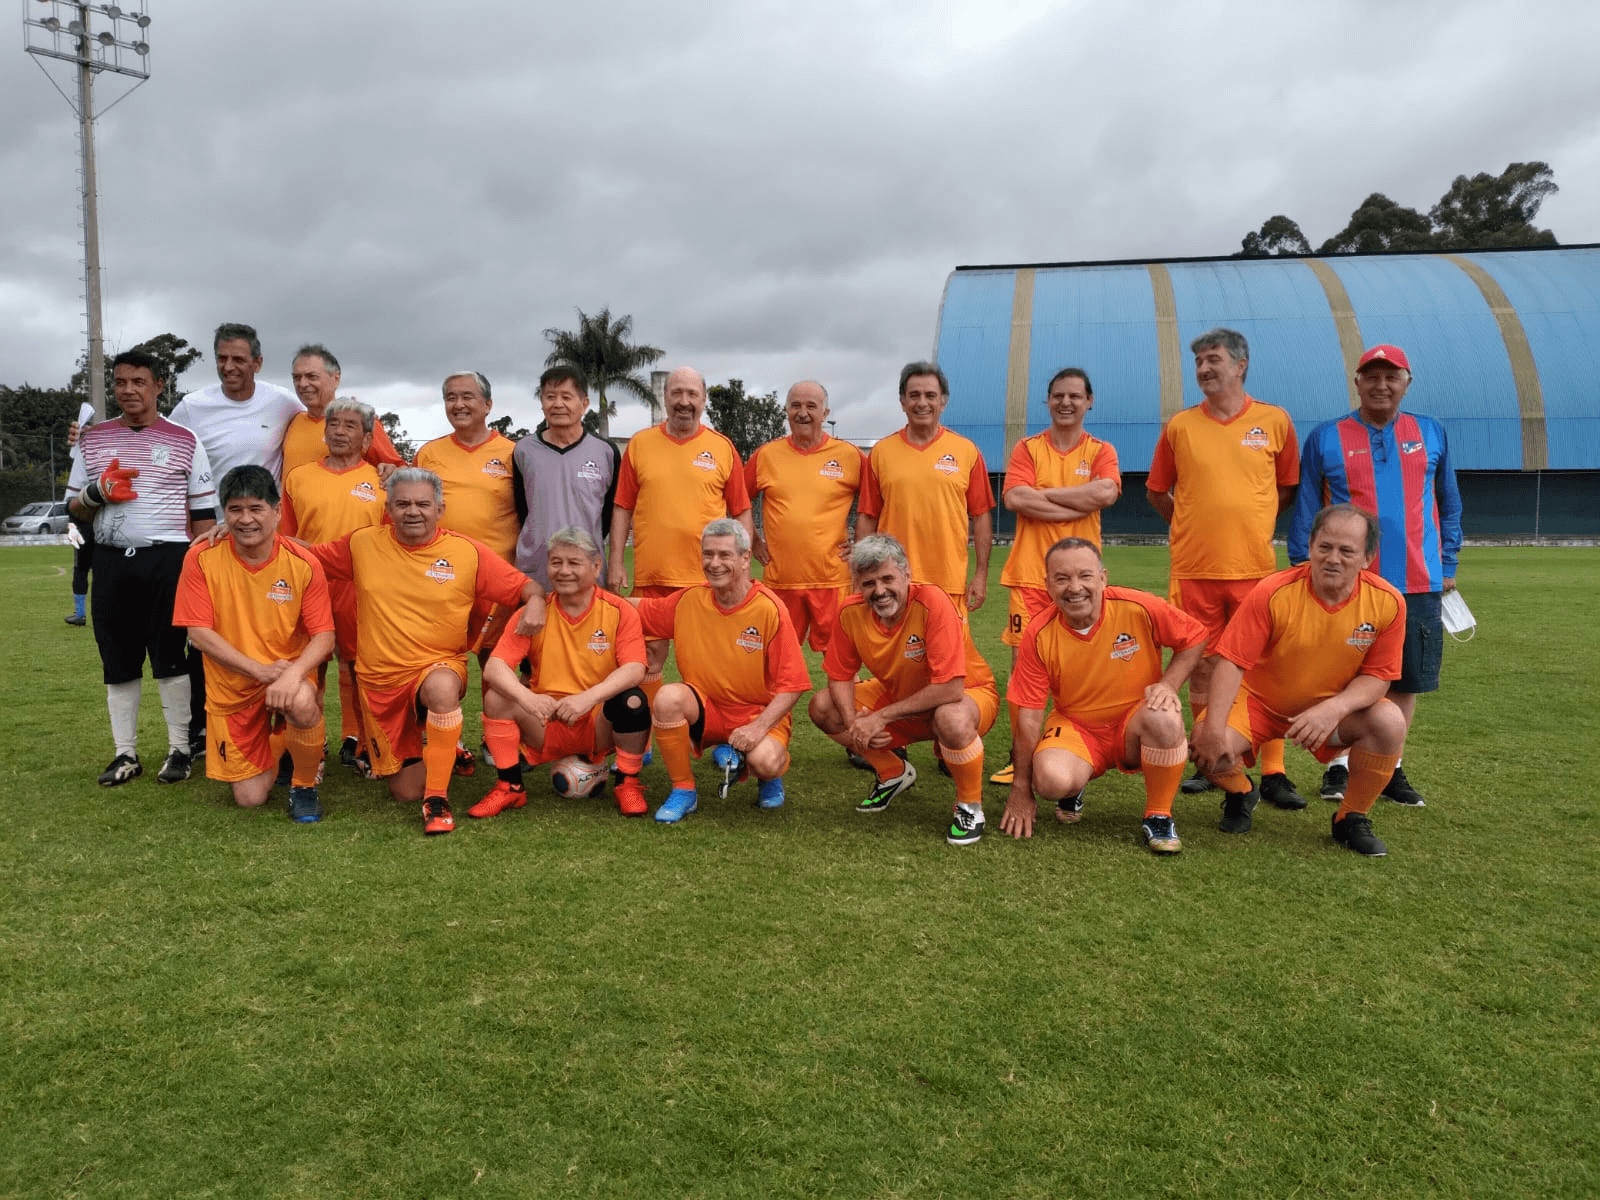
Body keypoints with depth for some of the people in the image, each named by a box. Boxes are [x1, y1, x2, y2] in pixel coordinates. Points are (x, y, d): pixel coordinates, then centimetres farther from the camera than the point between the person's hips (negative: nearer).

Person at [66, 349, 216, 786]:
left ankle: (180, 749, 8)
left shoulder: (185, 441, 3)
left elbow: (203, 514, 4)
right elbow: (74, 507, 15)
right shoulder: (92, 439, 11)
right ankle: (126, 754, 14)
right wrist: (97, 491, -7)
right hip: (111, 561, 3)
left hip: (168, 559, -3)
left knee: (169, 656, -1)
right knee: (118, 660, 6)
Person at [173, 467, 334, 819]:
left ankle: (304, 784, -9)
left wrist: (293, 672, -32)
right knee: (250, 799, -1)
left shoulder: (303, 564, -11)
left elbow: (324, 636, -11)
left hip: (289, 675, -1)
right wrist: (262, 670, -20)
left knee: (302, 703, -39)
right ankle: (272, 747, 35)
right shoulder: (202, 559, -9)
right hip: (232, 688, 2)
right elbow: (199, 633, -11)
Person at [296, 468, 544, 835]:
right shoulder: (362, 544, -1)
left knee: (442, 688, -42)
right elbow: (307, 554, 12)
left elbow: (527, 587, -5)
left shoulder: (469, 553, -7)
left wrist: (535, 602, -27)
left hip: (439, 666, -3)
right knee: (405, 792, 5)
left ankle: (437, 799, -26)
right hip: (379, 681, 3)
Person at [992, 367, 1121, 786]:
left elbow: (1105, 492, -13)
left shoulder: (1101, 451, 8)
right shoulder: (1027, 448, 7)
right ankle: (1019, 756, 7)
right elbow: (1014, 498, -10)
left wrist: (1044, 493, -9)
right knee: (1023, 663, -2)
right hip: (1030, 573, 0)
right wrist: (1079, 505, -10)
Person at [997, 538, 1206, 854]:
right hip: (1075, 727, 0)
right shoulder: (1039, 635, -13)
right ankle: (1074, 787, 10)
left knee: (1164, 718, -35)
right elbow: (1029, 717, -9)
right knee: (1051, 780, -32)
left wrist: (1168, 685, -15)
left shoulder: (1138, 608, -16)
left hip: (1134, 724, 0)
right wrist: (1021, 790, -6)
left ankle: (1158, 817, -10)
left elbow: (1195, 637, 2)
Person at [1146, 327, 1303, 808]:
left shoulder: (1275, 421, 4)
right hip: (1194, 569, 1)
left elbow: (1290, 487, 14)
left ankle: (1274, 773, 5)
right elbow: (1156, 490, 15)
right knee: (1200, 668, 7)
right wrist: (1193, 525, 10)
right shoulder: (1179, 426, 5)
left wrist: (1252, 523, 8)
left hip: (1256, 567, -1)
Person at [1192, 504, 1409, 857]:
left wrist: (1334, 708, -31)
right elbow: (1231, 662, -23)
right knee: (1208, 743, -27)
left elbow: (1377, 676, -10)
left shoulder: (1388, 602, -15)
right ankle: (1239, 794, 12)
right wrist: (1214, 728, -33)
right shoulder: (1272, 593, -23)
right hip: (1259, 700, -2)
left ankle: (1351, 819, -1)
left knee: (1390, 723, -26)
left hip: (1335, 705, 2)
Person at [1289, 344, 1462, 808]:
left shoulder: (1431, 433, 8)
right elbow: (1305, 511, 3)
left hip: (1418, 584, 2)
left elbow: (1450, 503, 15)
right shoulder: (1326, 438, 1)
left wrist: (1447, 565, 10)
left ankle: (1388, 769, 21)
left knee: (1405, 679, 7)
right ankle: (1339, 767, 16)